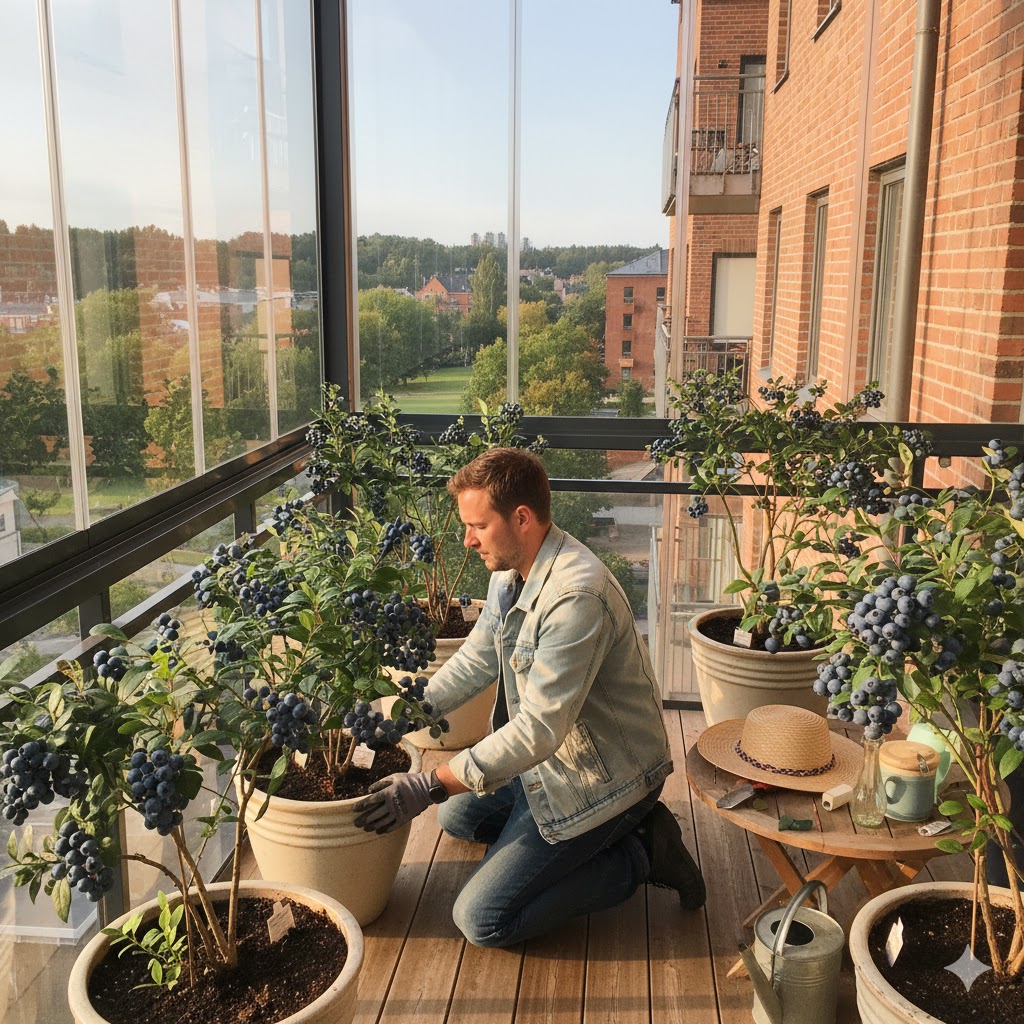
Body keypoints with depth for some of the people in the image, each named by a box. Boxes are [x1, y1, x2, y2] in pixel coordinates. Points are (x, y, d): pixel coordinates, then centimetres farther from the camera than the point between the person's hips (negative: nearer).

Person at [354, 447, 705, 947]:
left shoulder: (577, 595, -32)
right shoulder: (511, 571, -1)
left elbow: (540, 729, -32)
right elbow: (475, 662, 9)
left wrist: (428, 787, -30)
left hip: (602, 776, -10)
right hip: (552, 756, 10)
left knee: (481, 920, -9)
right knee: (456, 814, 27)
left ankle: (638, 855, 2)